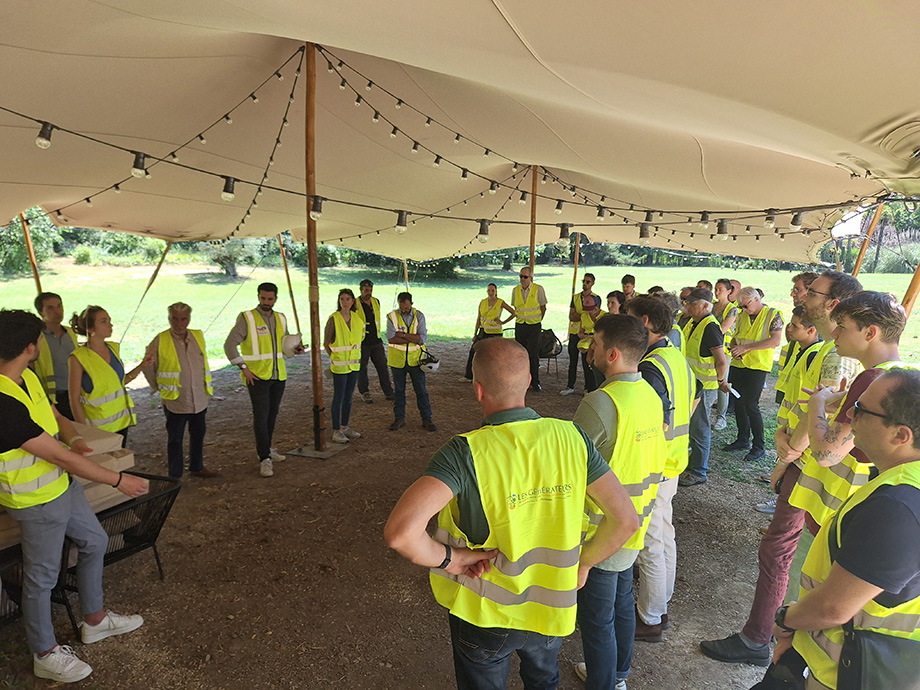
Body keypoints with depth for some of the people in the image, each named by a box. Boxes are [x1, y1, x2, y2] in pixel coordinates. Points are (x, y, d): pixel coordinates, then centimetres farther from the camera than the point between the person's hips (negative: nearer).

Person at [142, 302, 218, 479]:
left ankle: (197, 468, 34)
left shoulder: (198, 336, 2)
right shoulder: (160, 341, -12)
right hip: (175, 401, -4)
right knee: (175, 440, 8)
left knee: (198, 434, 17)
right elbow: (148, 367, -1)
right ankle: (174, 476, 20)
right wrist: (159, 387, 2)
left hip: (199, 399, 4)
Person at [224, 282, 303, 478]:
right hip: (257, 376, -5)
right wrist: (244, 368, -13)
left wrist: (295, 349, -1)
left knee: (272, 414, 13)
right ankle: (265, 459, -4)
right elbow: (230, 345, -9)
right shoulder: (247, 318, -7)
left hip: (278, 376, 6)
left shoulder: (280, 318, 10)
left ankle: (266, 448, 30)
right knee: (261, 416, -7)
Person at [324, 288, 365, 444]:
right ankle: (336, 431, 10)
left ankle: (345, 427, 27)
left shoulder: (357, 318, 4)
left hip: (354, 363, 6)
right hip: (339, 365, -6)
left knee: (349, 397, 14)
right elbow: (326, 344, -7)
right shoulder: (333, 319, -12)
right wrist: (335, 358, -3)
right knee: (338, 398, 1)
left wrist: (355, 357, 12)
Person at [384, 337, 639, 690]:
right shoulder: (571, 437, -17)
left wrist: (448, 558, -21)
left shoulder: (465, 452, -28)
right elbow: (625, 519, -12)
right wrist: (582, 563, 1)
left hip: (486, 614, -3)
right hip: (552, 608, 3)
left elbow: (400, 532, -39)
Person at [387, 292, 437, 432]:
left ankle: (426, 419, 13)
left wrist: (403, 334, -18)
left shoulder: (419, 316, -3)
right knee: (399, 390, 10)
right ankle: (399, 418, 23)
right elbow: (391, 339, -17)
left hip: (415, 359, 0)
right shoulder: (392, 316, -5)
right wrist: (413, 339, -17)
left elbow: (423, 338, -14)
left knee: (421, 390, 4)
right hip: (397, 359, 0)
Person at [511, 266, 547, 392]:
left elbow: (543, 308, 4)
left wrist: (537, 321, 9)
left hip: (534, 326, -3)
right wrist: (521, 319, 12)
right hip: (519, 325, 3)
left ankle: (535, 382, 7)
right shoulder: (515, 290, 2)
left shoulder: (538, 289, -6)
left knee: (534, 354, -2)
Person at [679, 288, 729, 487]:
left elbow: (722, 361, -23)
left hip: (704, 386, -9)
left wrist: (720, 381, -10)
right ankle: (694, 462, 36)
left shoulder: (710, 327, -20)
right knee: (690, 425, 20)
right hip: (691, 384, 9)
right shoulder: (692, 323, 9)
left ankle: (698, 472, 13)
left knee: (699, 429, 1)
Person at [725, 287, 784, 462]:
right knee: (739, 403, 11)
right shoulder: (742, 316, 11)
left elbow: (775, 341, -17)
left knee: (751, 405, -6)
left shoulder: (773, 315, -7)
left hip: (757, 366, -6)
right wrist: (734, 348, -3)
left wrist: (746, 347, -20)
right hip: (738, 365, 6)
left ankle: (760, 446, 7)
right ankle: (743, 440, 26)